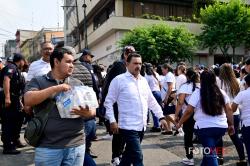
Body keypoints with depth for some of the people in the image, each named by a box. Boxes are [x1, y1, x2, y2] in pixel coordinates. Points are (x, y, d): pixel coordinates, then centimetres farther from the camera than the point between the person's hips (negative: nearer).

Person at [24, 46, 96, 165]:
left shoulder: (78, 84, 11)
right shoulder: (38, 81, 4)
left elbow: (92, 110, 10)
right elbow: (28, 100, -13)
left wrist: (88, 113, -13)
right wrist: (54, 89, -18)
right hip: (47, 147, -3)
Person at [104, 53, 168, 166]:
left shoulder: (143, 80, 11)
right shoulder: (119, 80, -8)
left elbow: (151, 101, 15)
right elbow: (108, 102, -6)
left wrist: (161, 117, 10)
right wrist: (112, 121, -13)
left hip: (141, 126, 7)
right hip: (128, 126, -6)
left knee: (129, 154, 19)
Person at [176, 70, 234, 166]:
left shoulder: (197, 93, -7)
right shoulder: (221, 92, 6)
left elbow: (189, 111, -8)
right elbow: (229, 109, 5)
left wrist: (179, 123, 3)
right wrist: (231, 125, 14)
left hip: (204, 128, -5)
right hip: (221, 127, 5)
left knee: (210, 154, 2)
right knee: (209, 150, 23)